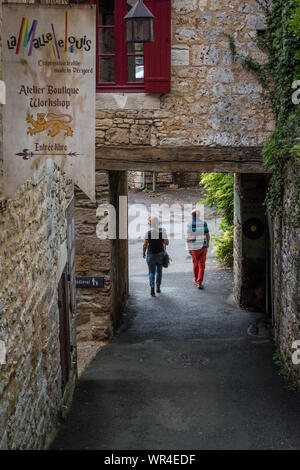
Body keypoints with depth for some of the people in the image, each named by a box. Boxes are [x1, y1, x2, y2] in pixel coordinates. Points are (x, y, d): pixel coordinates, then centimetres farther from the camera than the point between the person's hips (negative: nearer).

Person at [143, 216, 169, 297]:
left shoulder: (148, 233, -11)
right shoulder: (162, 231, -7)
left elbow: (145, 245, -10)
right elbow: (167, 243, -5)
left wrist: (143, 253, 5)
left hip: (151, 254, -2)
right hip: (160, 254, 2)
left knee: (151, 272, 7)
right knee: (159, 271, 20)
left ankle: (152, 286, -15)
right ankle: (158, 288, 25)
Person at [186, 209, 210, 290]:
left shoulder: (189, 224, -9)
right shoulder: (204, 223, -3)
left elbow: (188, 238, -12)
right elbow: (207, 235, 2)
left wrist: (189, 248, -6)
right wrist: (208, 243, 18)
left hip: (194, 247, 0)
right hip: (203, 247, 1)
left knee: (195, 264, 19)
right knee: (202, 265, 4)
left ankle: (196, 280, 33)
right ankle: (199, 283, -6)